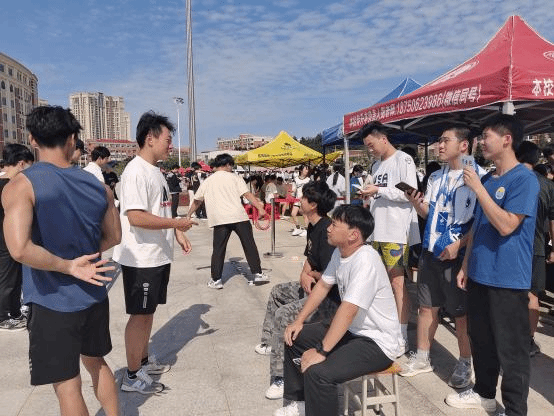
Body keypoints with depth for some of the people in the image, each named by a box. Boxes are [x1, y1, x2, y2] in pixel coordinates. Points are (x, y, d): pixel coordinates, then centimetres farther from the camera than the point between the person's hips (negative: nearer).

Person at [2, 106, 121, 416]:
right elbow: (113, 237, 10)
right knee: (96, 362, 26)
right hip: (94, 294, 5)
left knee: (67, 384, 9)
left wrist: (69, 266, -16)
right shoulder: (98, 185, 0)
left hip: (54, 302, -5)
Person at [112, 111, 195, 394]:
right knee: (140, 315, 1)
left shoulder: (155, 171, 12)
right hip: (142, 259, -9)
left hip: (159, 256, 9)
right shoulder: (136, 171, -19)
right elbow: (136, 217, -28)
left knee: (149, 311, 19)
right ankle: (132, 376, 15)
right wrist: (176, 223, -19)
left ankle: (144, 361, 35)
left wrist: (178, 233, 10)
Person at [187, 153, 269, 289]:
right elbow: (247, 194, -4)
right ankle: (258, 274, 13)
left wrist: (188, 215, 36)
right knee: (249, 245, 9)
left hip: (219, 220, 2)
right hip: (238, 216, -1)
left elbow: (197, 201, 24)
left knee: (218, 250, 8)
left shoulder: (207, 181, 16)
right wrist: (260, 208, -8)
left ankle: (216, 280, 10)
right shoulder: (234, 177, 8)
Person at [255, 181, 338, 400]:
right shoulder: (313, 227, 6)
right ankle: (270, 342, 43)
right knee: (278, 292, 26)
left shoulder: (327, 232, -27)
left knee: (283, 315, -25)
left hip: (330, 298, -12)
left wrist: (312, 274, -9)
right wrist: (305, 275, -5)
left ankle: (282, 378, -15)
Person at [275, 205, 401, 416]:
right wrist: (299, 321, 9)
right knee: (294, 337, 13)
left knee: (317, 372, -29)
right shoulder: (340, 252, -1)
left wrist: (321, 351, -29)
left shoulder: (365, 260, -29)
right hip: (351, 330, 10)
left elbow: (348, 311, -32)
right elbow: (323, 285, 11)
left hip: (378, 342, -9)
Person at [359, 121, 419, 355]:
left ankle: (402, 338, 1)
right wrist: (368, 194, 7)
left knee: (397, 282, -7)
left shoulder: (403, 160, -5)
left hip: (397, 232, -8)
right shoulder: (377, 165, 20)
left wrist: (378, 190, -14)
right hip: (379, 231, 8)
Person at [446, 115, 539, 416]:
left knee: (511, 349, 4)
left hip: (508, 279, -8)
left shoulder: (524, 179, -13)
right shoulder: (486, 179, 11)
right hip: (480, 275, 8)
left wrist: (478, 188, -21)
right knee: (480, 340, 19)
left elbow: (506, 225, -24)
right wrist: (466, 265, 12)